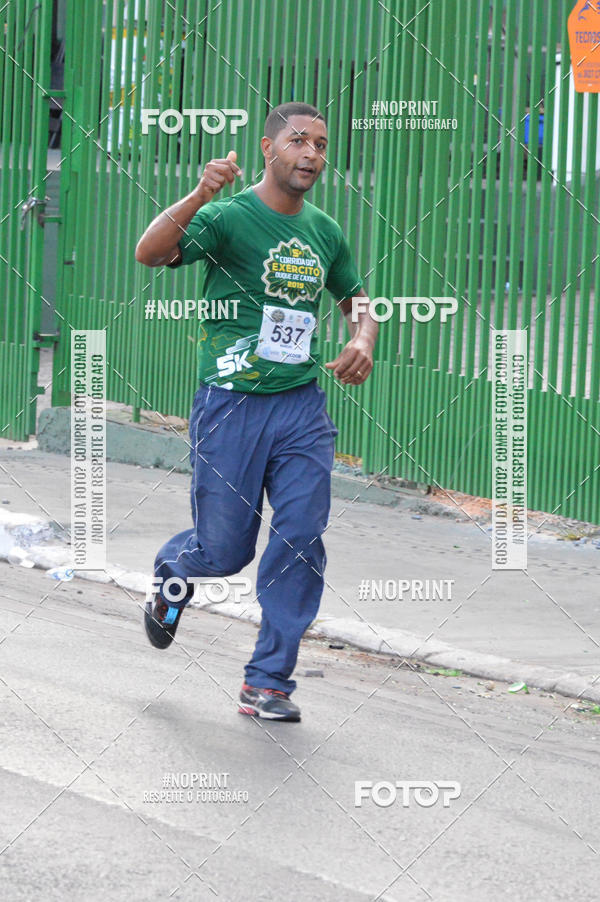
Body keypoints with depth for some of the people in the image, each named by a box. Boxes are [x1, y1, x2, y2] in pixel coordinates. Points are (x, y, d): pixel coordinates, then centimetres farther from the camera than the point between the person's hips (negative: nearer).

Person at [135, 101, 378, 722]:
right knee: (224, 549, 2)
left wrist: (362, 344, 2)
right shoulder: (228, 217, -8)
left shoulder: (325, 232, 10)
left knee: (301, 542, -5)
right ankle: (171, 575, 39)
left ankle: (268, 681, 5)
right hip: (230, 405, -4)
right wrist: (198, 197, -40)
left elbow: (356, 302, 25)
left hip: (303, 409, 4)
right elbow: (149, 253, -24)